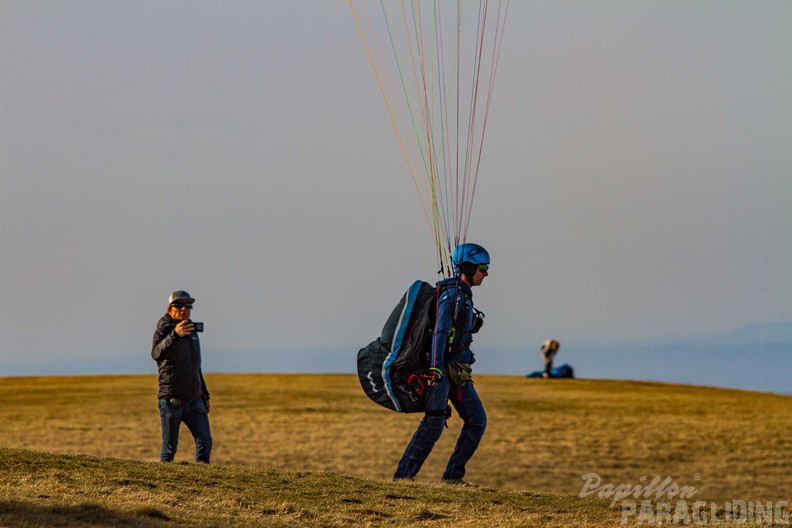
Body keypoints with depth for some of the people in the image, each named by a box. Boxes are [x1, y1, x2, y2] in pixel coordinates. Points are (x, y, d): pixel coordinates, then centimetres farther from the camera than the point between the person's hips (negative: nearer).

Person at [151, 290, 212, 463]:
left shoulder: (192, 331, 18)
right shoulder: (163, 330, -4)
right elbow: (157, 354, -28)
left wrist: (204, 395, 24)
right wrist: (175, 335, -43)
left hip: (194, 400, 6)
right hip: (172, 400, -6)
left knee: (205, 441, -5)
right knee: (169, 447, -2)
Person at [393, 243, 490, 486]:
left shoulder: (464, 295, 18)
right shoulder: (451, 294, -12)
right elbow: (440, 331, -23)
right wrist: (436, 367, -33)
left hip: (458, 372, 10)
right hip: (444, 369, -10)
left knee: (477, 421, 5)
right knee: (434, 423, -16)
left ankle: (453, 476, 6)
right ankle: (402, 476, -13)